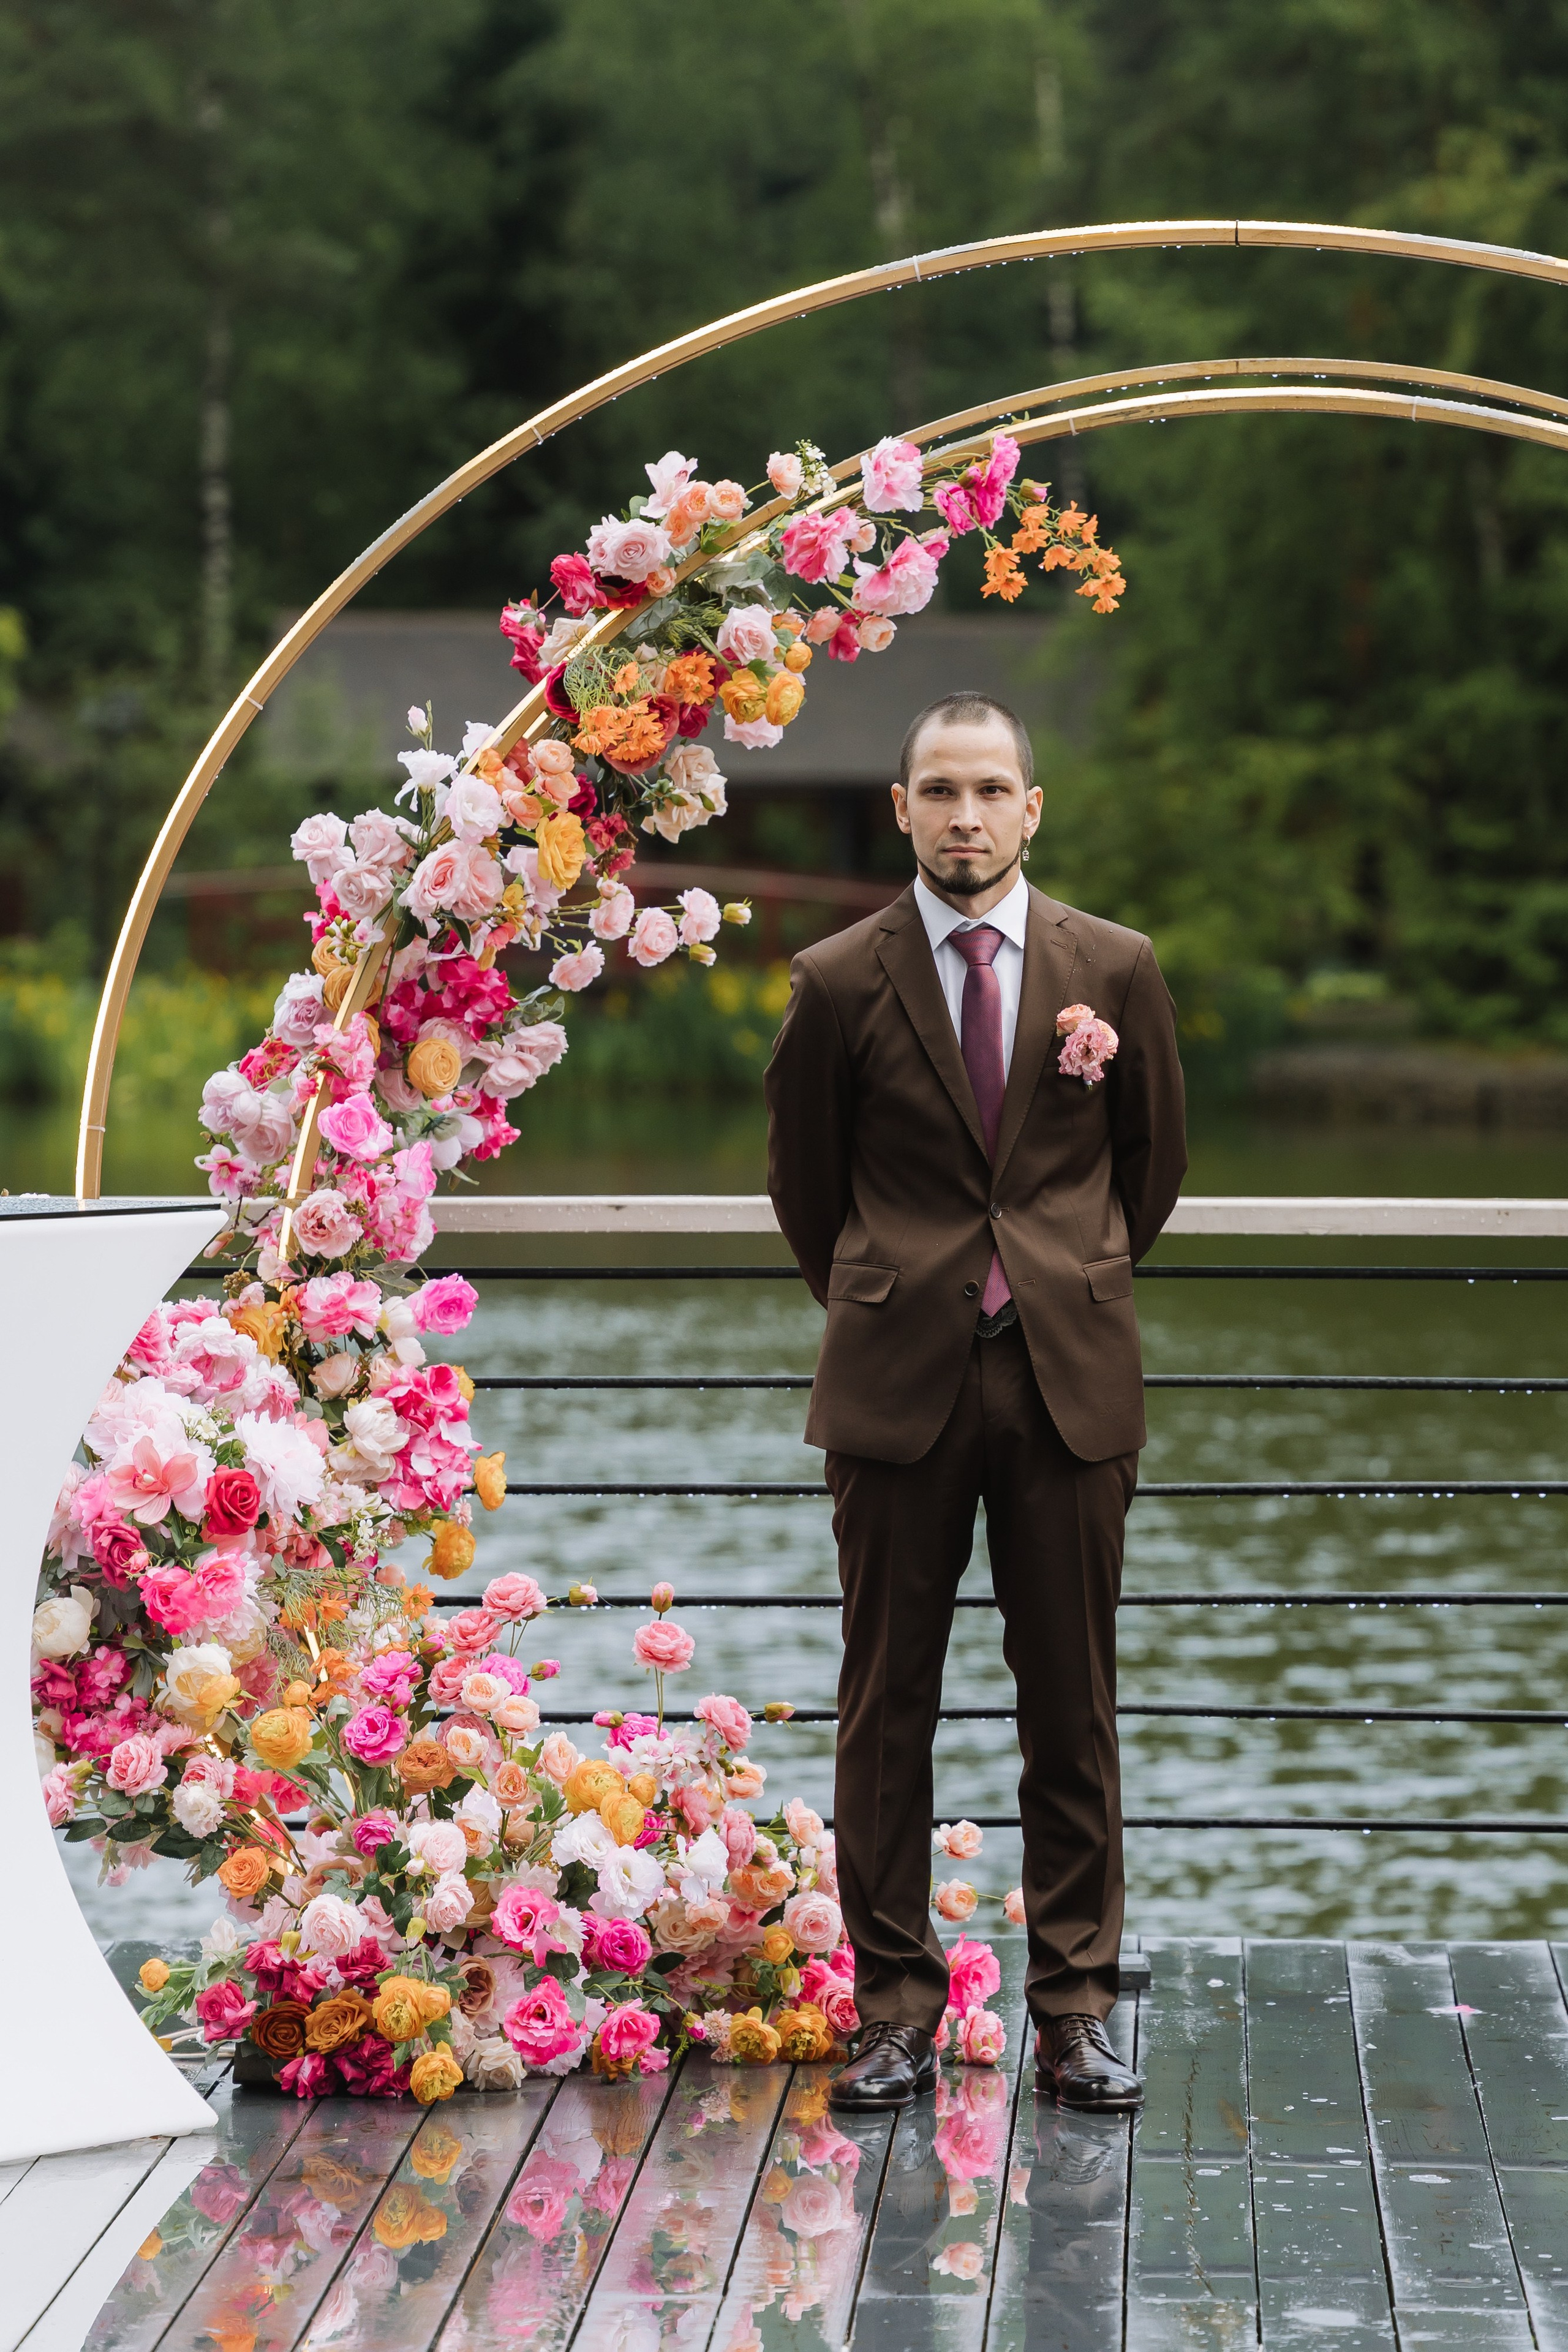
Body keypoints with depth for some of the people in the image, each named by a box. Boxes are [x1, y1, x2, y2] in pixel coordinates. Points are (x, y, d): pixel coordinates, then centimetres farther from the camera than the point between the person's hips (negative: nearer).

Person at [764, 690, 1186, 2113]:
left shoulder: (1115, 969, 3)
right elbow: (804, 1180, 14)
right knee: (887, 1704, 3)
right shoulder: (839, 984, 0)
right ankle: (897, 2006, 12)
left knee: (1073, 1704, 4)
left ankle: (1077, 2007, 13)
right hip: (899, 1385, -1)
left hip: (1071, 1378, 1)